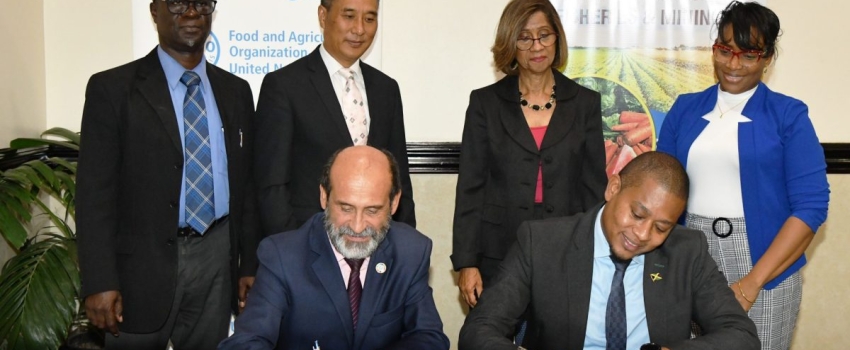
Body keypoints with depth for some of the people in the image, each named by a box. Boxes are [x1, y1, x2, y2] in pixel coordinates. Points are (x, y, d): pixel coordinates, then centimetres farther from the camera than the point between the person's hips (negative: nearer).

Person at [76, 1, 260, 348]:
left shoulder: (236, 91, 9)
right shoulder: (112, 88, -4)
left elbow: (246, 184, 12)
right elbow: (95, 193, -8)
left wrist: (250, 263, 8)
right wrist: (100, 281, -14)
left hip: (216, 257, 4)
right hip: (144, 262, -3)